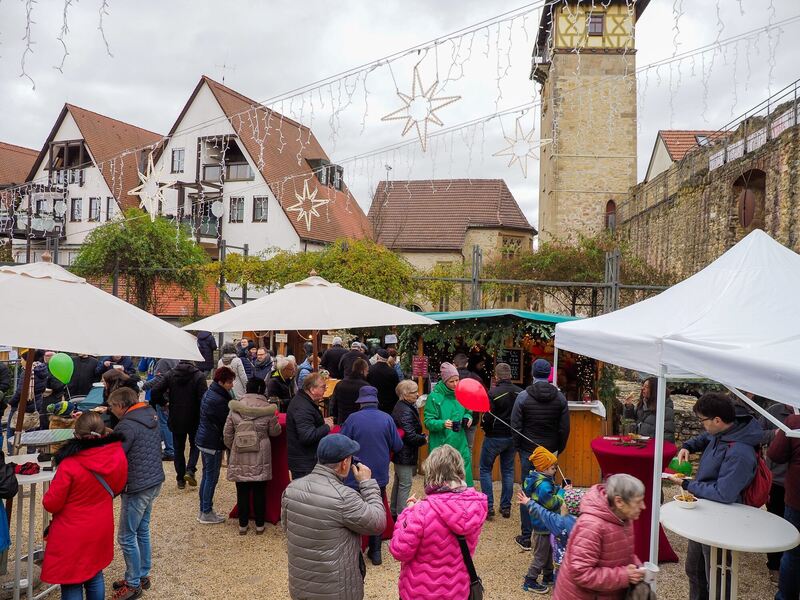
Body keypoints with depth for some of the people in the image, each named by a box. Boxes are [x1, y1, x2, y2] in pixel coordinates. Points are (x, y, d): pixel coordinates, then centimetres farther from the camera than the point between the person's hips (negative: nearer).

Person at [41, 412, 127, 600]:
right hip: (100, 531, 5)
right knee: (95, 576, 22)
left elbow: (51, 504, -13)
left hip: (72, 537, -5)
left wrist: (48, 495, 6)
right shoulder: (118, 456, -12)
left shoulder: (69, 465, -25)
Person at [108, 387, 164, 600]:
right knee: (142, 531, 19)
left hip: (137, 488, -9)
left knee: (127, 537, 4)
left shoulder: (127, 426, -19)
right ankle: (143, 576, 31)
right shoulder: (151, 417, 7)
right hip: (154, 482, 9)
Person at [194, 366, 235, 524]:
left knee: (207, 475, 18)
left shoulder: (209, 393, 8)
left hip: (203, 440, 10)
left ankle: (203, 510, 27)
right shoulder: (219, 400, -23)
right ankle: (206, 513, 12)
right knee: (212, 477, 2)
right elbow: (227, 423, -17)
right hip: (213, 443, -10)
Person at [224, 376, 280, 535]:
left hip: (240, 457, 1)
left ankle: (243, 525, 21)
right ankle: (259, 525, 20)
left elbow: (227, 433, 2)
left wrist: (232, 448, 17)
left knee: (242, 491, 11)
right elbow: (275, 431, 1)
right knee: (259, 491, 10)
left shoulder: (235, 408, -4)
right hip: (260, 457, -1)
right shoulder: (268, 409, -10)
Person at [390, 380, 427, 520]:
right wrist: (424, 439, -9)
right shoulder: (406, 411, -23)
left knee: (398, 482, 19)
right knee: (405, 484, -2)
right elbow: (410, 436, -25)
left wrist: (421, 436, 6)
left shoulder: (400, 407, 9)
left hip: (399, 453, 11)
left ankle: (394, 512, 31)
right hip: (406, 454, -11)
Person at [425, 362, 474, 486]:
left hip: (460, 444, 5)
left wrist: (468, 418, -2)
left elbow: (467, 412, 20)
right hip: (440, 445, -4)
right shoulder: (434, 396, -9)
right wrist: (442, 424, -28)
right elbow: (428, 421, -10)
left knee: (464, 474, 7)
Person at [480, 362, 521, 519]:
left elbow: (488, 418, -17)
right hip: (512, 437, 5)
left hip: (494, 437, -5)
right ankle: (506, 507, 19)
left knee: (485, 469, 10)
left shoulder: (493, 393, -18)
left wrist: (483, 425, 3)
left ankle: (489, 506, 5)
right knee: (508, 471, 16)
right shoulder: (520, 393, -3)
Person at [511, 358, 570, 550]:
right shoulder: (560, 397, -2)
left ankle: (525, 538, 9)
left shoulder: (523, 397, -11)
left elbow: (515, 427, -8)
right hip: (551, 453, 3)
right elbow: (565, 428, 2)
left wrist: (518, 447, 7)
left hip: (528, 452, -2)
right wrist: (559, 449, 14)